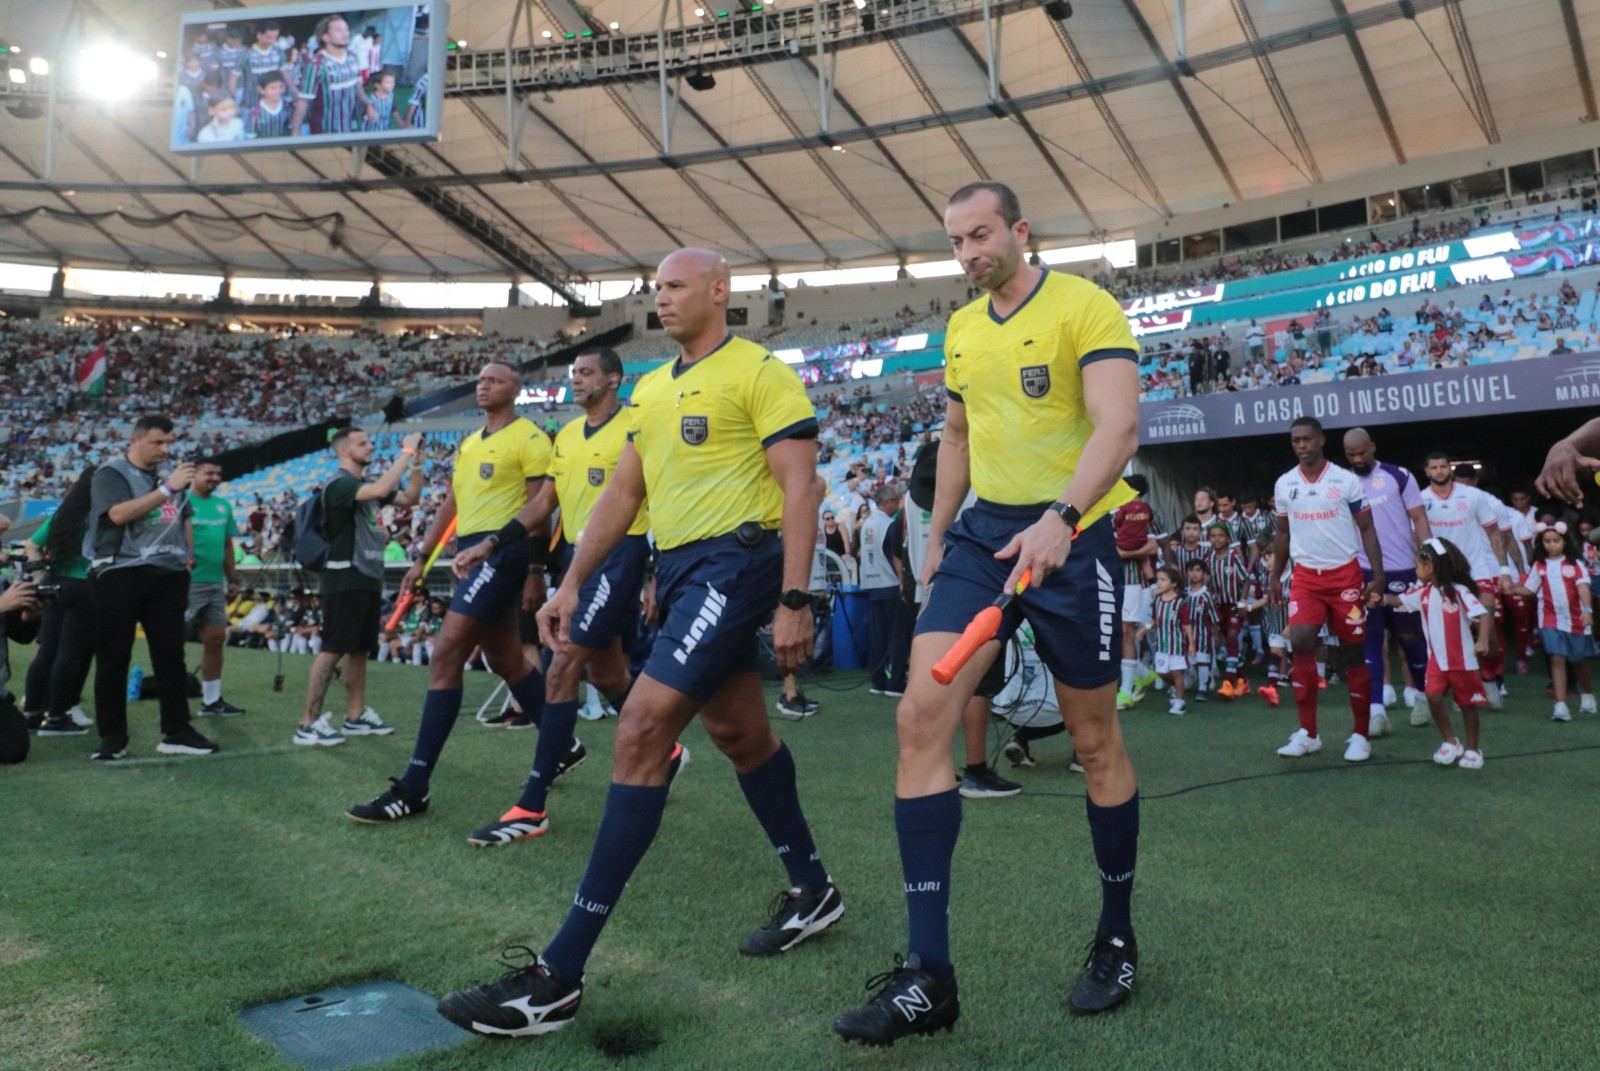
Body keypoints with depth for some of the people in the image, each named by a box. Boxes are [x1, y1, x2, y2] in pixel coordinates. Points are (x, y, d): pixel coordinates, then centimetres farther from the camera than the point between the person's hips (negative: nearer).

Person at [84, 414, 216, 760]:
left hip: (167, 576, 5)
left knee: (171, 656, 5)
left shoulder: (169, 475, 17)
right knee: (113, 658, 1)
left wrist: (186, 557, 17)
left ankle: (177, 732, 9)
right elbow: (119, 514, -20)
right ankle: (112, 737, 9)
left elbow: (184, 520, 28)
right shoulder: (112, 473, -2)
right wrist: (167, 489, -22)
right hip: (121, 575, -5)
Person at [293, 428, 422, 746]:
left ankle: (355, 716, 21)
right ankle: (309, 724, -5)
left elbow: (410, 498, 20)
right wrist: (406, 451, -22)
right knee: (333, 650, -9)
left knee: (359, 649, 13)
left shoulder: (367, 484, 16)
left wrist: (417, 464, 7)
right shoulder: (339, 484, -12)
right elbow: (381, 490, -30)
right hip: (345, 579, -9)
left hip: (368, 579, 9)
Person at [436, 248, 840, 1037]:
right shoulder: (650, 388, 18)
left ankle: (557, 978, -11)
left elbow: (799, 486, -12)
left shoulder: (760, 373, -6)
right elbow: (621, 492, 19)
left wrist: (794, 600, -19)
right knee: (741, 734, 15)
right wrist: (571, 583, 12)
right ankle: (812, 890, 34)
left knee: (640, 734, -16)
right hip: (678, 571, 9)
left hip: (734, 564, -9)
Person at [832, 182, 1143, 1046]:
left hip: (1070, 538, -5)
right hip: (983, 534, 5)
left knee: (1094, 741, 7)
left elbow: (1118, 425, -20)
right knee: (919, 717, -10)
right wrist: (938, 533, 17)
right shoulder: (960, 328, 14)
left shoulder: (1085, 307, -7)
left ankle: (1118, 940, 30)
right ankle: (928, 975, -5)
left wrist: (1060, 517, -35)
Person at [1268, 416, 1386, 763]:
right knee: (1300, 642, -12)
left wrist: (1377, 577, -10)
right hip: (1306, 576, 2)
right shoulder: (1284, 484, 6)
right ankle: (1308, 734, -3)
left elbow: (1367, 530, -2)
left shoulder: (1346, 480, -4)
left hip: (1345, 574, -2)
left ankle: (1361, 735, 14)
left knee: (1354, 651, 3)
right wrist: (1275, 576, 11)